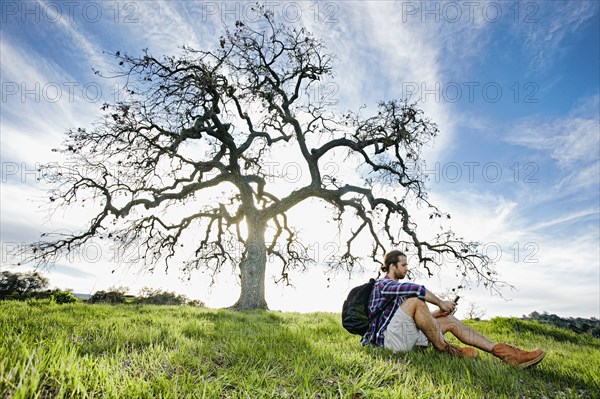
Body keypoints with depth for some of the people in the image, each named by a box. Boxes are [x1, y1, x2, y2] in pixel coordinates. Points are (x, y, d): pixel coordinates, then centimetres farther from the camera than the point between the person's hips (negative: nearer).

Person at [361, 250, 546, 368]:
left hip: (404, 337, 9)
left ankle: (504, 352, -2)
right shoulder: (382, 284, -8)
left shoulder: (396, 289, 24)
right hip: (388, 339, -9)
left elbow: (413, 317, 26)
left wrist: (438, 312, 11)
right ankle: (444, 348, -11)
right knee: (414, 299, -28)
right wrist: (440, 302, -12)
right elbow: (415, 289, -26)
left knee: (450, 321, 3)